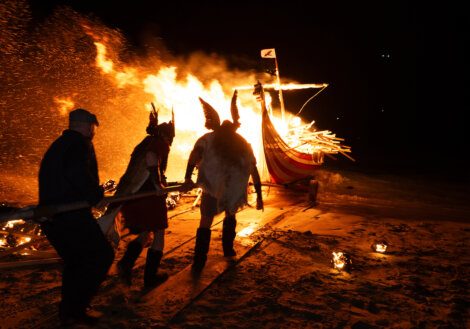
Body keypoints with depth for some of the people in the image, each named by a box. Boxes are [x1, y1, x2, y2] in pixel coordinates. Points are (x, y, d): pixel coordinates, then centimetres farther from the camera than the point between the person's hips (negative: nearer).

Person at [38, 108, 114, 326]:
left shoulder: (57, 146, 20)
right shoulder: (80, 143, -9)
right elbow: (77, 172, -27)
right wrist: (97, 195, -15)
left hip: (50, 216, 9)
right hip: (71, 216, -9)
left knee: (75, 261, 23)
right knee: (102, 255, 2)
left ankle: (69, 310, 33)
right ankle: (75, 309, 3)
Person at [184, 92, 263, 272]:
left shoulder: (208, 139, 10)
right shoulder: (243, 144, 17)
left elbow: (195, 154, -11)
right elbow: (254, 172, 15)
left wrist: (188, 177, -20)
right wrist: (259, 197, 18)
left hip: (212, 188, -2)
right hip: (234, 191, 2)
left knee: (205, 222, 9)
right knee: (230, 216, 30)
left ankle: (199, 261, 1)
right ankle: (228, 249, 35)